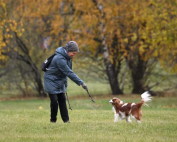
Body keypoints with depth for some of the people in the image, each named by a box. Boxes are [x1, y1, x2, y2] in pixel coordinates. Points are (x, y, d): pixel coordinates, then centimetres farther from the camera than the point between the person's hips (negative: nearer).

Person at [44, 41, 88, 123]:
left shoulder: (68, 57, -1)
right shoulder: (59, 59, -30)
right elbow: (69, 73, -32)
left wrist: (65, 82, 8)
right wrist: (81, 82, -33)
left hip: (60, 81, 8)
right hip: (51, 81, -8)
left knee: (62, 100, 4)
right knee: (54, 101, -7)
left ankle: (66, 120, 3)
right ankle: (53, 120, 5)